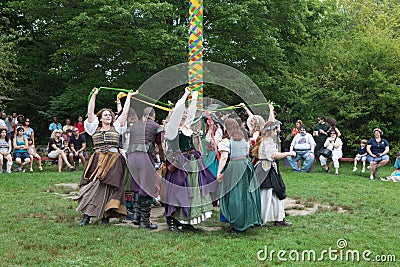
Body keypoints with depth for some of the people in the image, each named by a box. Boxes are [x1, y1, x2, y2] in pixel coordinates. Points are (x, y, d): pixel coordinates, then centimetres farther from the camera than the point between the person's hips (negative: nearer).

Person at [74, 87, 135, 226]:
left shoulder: (116, 127, 14)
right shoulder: (95, 128, 14)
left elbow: (125, 112, 13)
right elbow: (90, 112, 8)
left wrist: (128, 97, 18)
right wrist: (94, 95, 5)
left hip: (114, 161, 0)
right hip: (97, 160, 0)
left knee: (109, 187, -2)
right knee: (92, 186, -7)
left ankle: (106, 215, 6)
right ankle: (87, 216, -5)